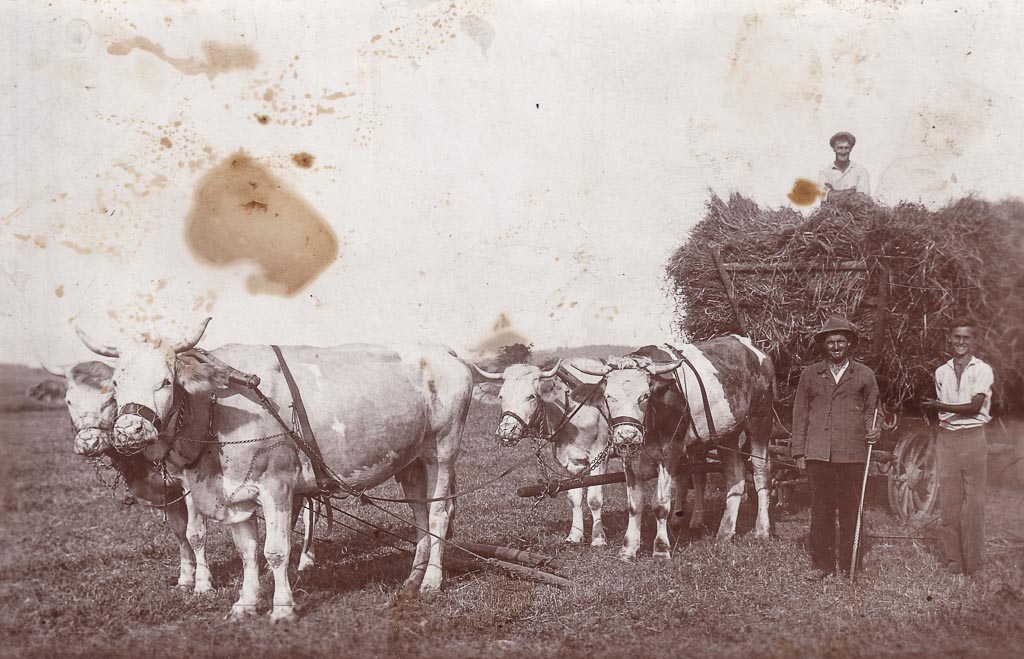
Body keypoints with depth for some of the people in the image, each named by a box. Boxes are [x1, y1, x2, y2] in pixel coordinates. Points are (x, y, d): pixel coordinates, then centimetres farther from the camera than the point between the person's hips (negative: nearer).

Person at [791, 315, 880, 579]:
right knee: (821, 510, 5)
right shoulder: (810, 374, 12)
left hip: (852, 454, -1)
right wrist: (799, 452, 6)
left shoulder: (864, 375, 10)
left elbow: (872, 410, 17)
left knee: (850, 510, 2)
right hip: (817, 454, 1)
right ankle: (822, 564, 14)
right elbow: (800, 414, 11)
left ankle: (850, 565, 14)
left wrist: (874, 430, -5)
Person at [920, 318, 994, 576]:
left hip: (972, 437, -4)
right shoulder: (941, 372, 12)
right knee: (948, 499, 3)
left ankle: (972, 561, 6)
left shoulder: (983, 370, -2)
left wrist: (939, 405, -12)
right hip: (946, 438, 4)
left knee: (973, 499, -2)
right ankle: (952, 558, 11)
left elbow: (974, 406, -11)